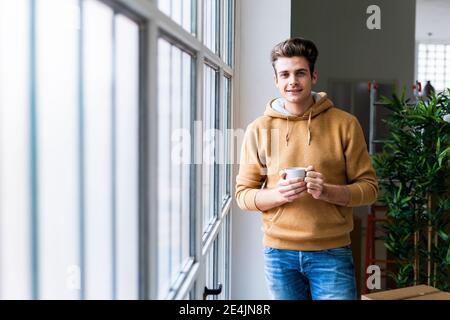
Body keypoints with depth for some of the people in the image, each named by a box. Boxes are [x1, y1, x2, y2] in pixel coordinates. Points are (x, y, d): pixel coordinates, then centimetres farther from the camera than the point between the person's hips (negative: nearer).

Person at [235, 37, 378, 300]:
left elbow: (369, 187, 0)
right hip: (279, 253, 1)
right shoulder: (259, 129, 1)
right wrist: (277, 194, -17)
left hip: (332, 252, -1)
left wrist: (328, 191, -18)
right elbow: (243, 194, 3)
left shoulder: (345, 124, -1)